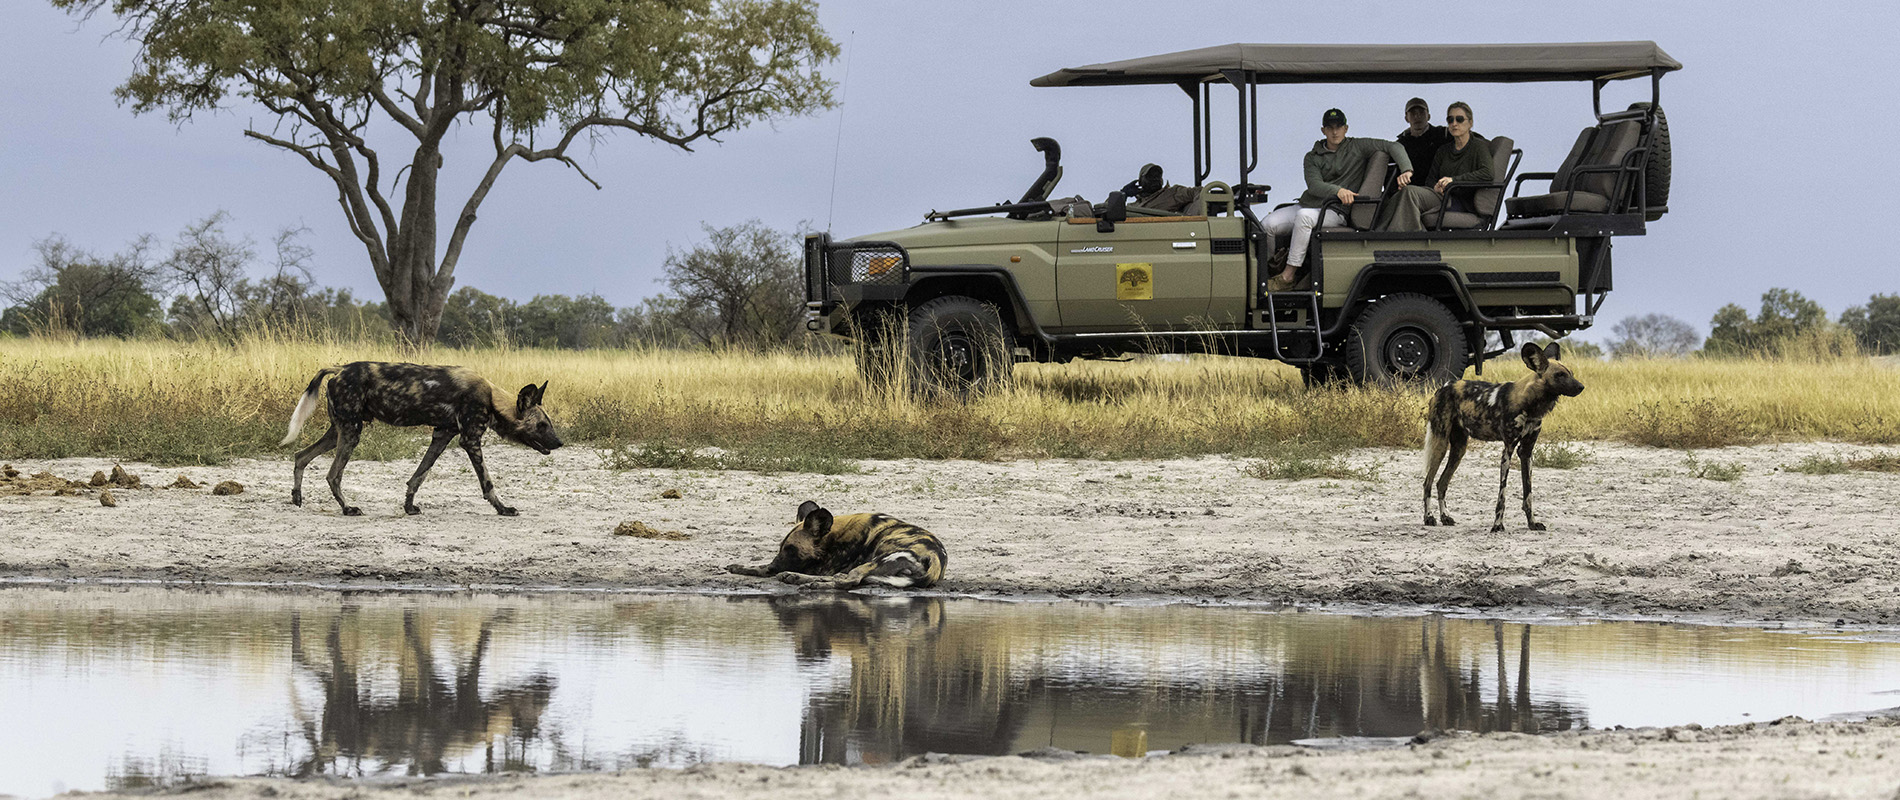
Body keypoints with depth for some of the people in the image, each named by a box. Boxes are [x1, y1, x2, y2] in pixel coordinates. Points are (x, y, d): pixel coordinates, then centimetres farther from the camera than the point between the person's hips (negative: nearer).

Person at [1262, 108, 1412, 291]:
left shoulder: (1357, 147, 7)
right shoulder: (1313, 158, 12)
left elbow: (1393, 146, 3)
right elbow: (1314, 184, -6)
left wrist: (1406, 170, -16)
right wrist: (1337, 191, -27)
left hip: (1337, 211, -4)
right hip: (1307, 204, 4)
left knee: (1304, 216, -36)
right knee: (1267, 224, -18)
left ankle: (1287, 276, -33)